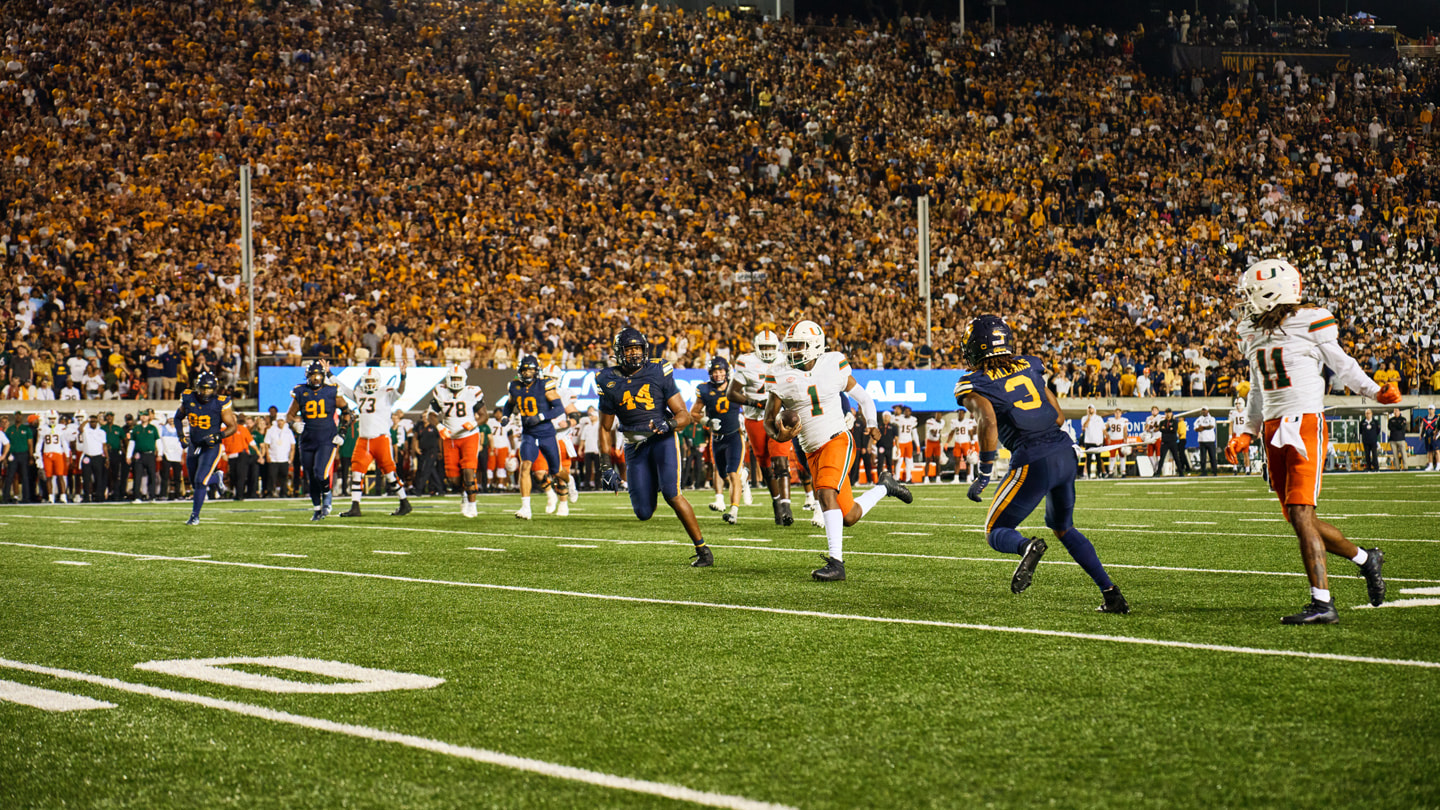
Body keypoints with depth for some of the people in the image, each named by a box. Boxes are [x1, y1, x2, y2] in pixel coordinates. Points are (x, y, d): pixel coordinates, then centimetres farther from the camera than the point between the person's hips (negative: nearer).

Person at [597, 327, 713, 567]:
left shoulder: (658, 373, -2)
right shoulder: (610, 382, 3)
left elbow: (684, 415, 0)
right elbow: (606, 428, 11)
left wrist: (668, 424, -23)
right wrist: (606, 466, 5)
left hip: (662, 439, -2)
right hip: (635, 446, 3)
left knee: (672, 494, -22)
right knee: (644, 513, -2)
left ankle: (703, 550, -12)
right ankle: (653, 483, 36)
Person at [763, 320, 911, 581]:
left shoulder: (833, 365, -2)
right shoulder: (781, 377, -1)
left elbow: (861, 396, 12)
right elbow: (769, 419, 3)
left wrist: (871, 423, -1)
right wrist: (779, 435, -18)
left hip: (838, 440, -3)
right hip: (812, 451, 4)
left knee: (826, 493, -27)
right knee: (849, 517, 4)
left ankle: (836, 562, -23)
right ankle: (884, 487, 33)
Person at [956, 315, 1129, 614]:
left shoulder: (974, 384, 1)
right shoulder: (1029, 367, 17)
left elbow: (989, 424, -16)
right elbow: (1059, 417, 17)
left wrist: (983, 474, -9)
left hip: (1032, 462, -6)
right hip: (1065, 452, 6)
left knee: (996, 532, 10)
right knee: (1063, 527, 27)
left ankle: (1028, 546, -27)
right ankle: (1111, 593, 17)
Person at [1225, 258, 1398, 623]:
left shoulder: (1311, 322, -6)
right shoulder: (1251, 331, 14)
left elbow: (1342, 365, 4)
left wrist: (1376, 392, -9)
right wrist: (1247, 434, 17)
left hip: (1305, 422, -7)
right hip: (1273, 428, 7)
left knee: (1300, 515, -14)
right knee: (1299, 520, 7)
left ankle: (1322, 603, -11)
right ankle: (1365, 558, 29)